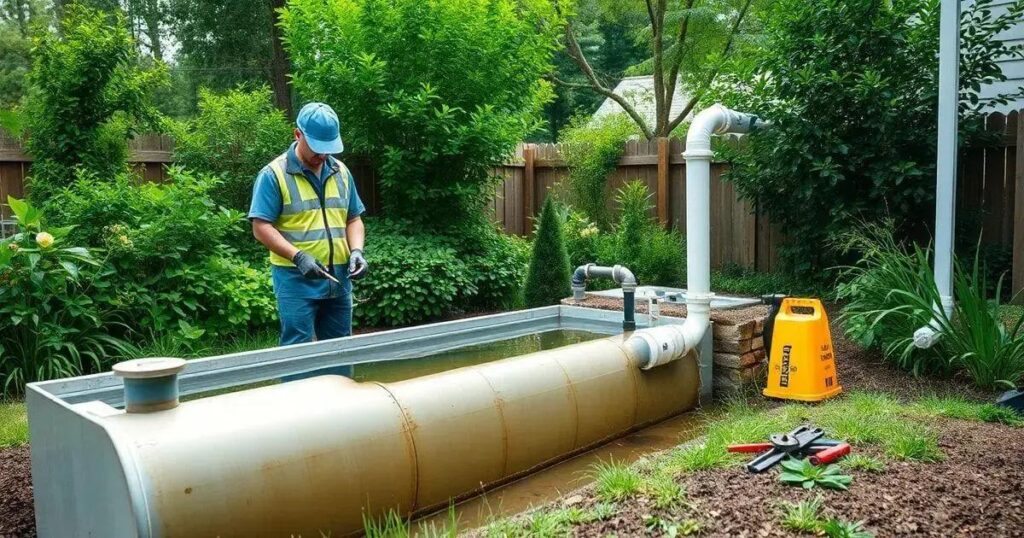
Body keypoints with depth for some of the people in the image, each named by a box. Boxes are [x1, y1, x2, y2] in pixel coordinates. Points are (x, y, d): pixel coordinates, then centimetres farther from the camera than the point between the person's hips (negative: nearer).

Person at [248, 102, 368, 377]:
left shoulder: (341, 172, 11)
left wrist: (356, 250, -3)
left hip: (339, 279, 6)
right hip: (296, 281, -5)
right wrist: (298, 256, -22)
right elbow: (261, 227, -10)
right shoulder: (274, 174, -6)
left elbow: (353, 219, 16)